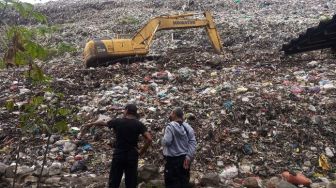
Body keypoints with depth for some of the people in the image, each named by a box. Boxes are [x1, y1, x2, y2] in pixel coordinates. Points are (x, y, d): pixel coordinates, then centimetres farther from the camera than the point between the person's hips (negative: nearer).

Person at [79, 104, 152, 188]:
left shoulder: (117, 121, -4)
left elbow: (102, 123, 13)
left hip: (118, 155, 0)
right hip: (132, 156, 1)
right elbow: (149, 139, -15)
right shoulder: (139, 124, -5)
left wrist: (90, 124, 31)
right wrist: (141, 152, -3)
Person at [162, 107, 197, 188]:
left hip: (172, 159, -6)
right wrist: (188, 156, -5)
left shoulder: (170, 126, -15)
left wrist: (163, 140, 2)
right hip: (184, 158, 6)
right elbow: (193, 142, -3)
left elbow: (166, 142, -21)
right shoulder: (187, 127, 3)